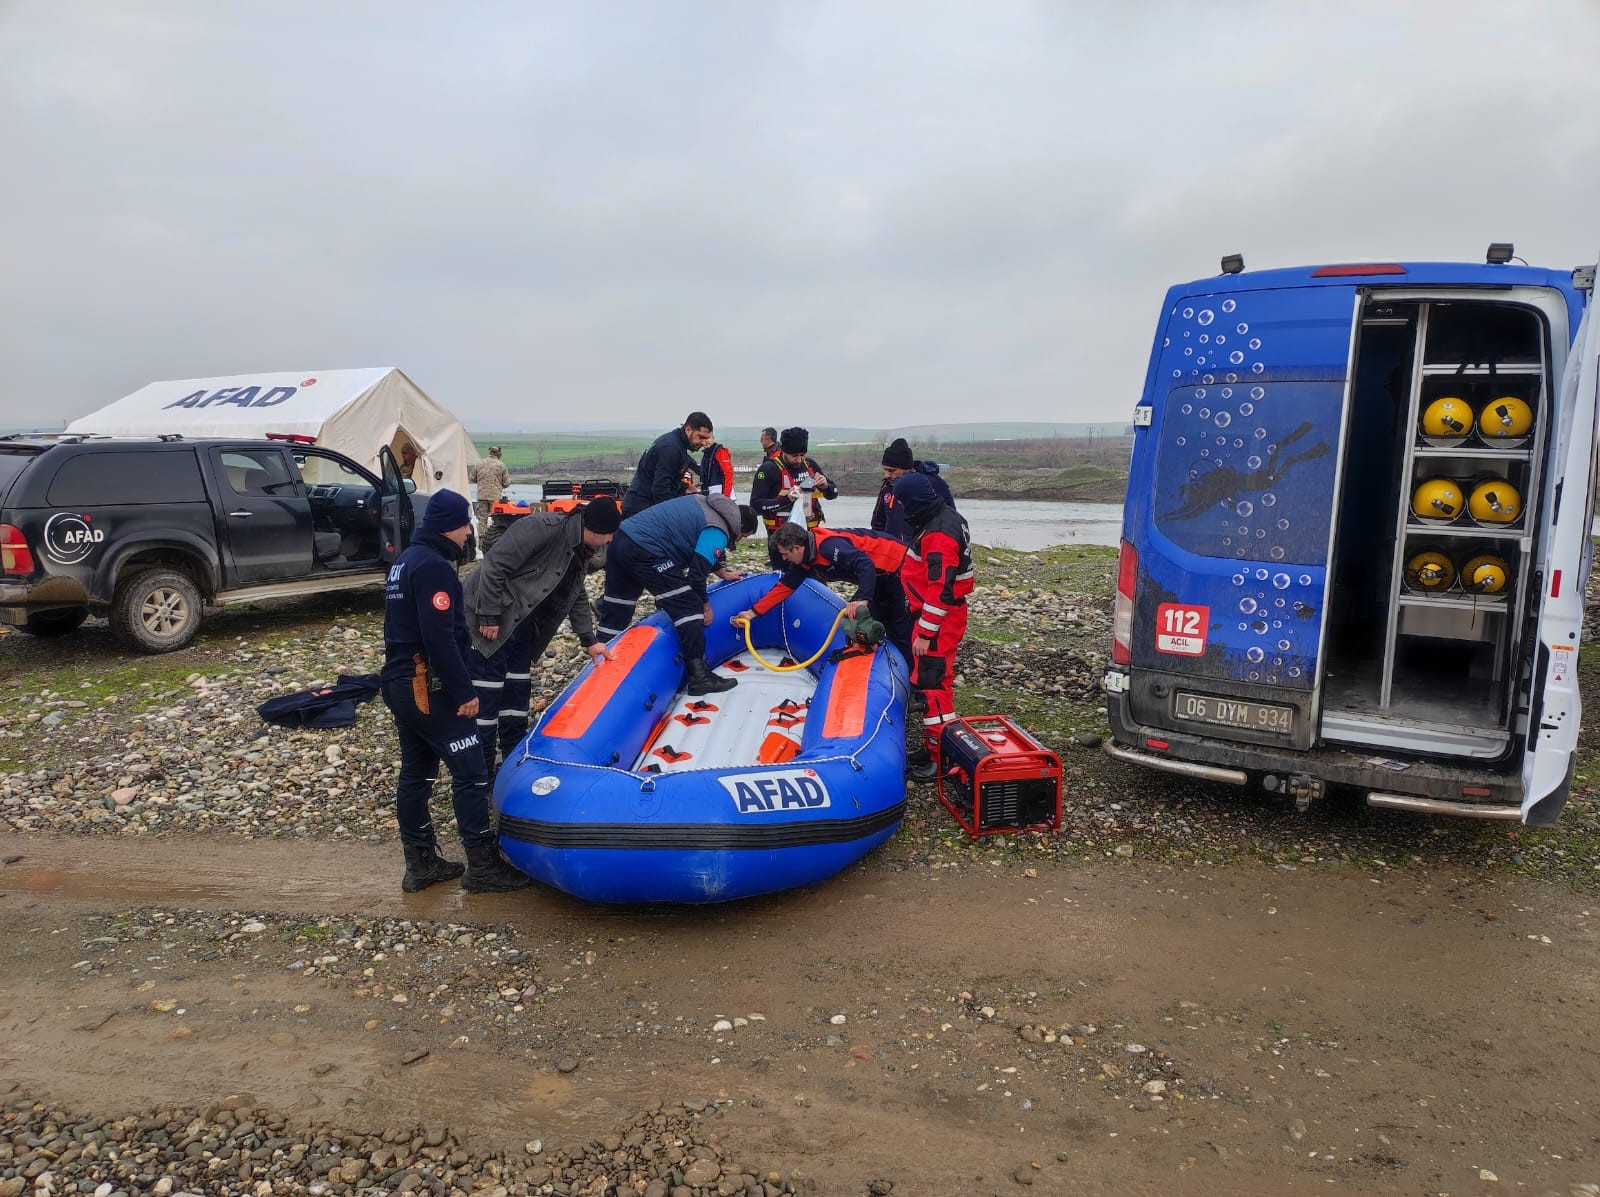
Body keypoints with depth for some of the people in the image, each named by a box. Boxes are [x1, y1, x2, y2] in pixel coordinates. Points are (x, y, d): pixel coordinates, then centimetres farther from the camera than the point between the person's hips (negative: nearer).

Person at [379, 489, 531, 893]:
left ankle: (421, 863, 21)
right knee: (470, 771, -4)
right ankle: (482, 865, 0)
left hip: (400, 683, 10)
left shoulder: (405, 561, 15)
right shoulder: (434, 566, -17)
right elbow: (440, 638, -23)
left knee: (415, 772, 13)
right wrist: (464, 692, -19)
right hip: (429, 687, -10)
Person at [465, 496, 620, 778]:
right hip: (487, 620, -9)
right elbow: (495, 565, -25)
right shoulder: (543, 528, -24)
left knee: (518, 690, 15)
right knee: (486, 695, -4)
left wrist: (589, 640, 12)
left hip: (521, 625, 9)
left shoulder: (583, 550, 5)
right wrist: (490, 616, -23)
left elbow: (577, 597, 17)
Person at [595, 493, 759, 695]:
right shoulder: (718, 532, -4)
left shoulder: (706, 505, 22)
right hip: (645, 551, -10)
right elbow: (696, 572, -9)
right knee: (688, 607, -4)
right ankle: (699, 676, -5)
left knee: (616, 610, 19)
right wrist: (704, 604, 7)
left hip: (621, 538, 10)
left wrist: (723, 572, 48)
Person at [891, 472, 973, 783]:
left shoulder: (938, 535, -24)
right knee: (935, 680, 17)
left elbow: (941, 591, -26)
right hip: (945, 614, 11)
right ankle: (933, 746, 27)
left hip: (938, 618, -11)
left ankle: (940, 757, 1)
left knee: (932, 683, -6)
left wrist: (925, 633, -22)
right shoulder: (944, 516, 8)